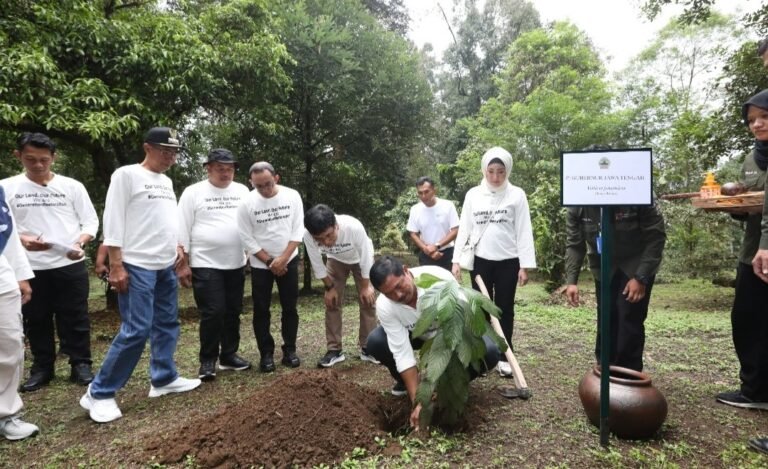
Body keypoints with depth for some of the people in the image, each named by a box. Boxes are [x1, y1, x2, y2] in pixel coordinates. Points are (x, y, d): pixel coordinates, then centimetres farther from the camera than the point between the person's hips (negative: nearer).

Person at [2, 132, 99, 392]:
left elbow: (91, 221, 3)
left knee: (75, 319, 5)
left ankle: (81, 365, 16)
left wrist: (79, 243, -15)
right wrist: (22, 239, -16)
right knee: (36, 321, 12)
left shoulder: (72, 186, 2)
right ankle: (42, 368, 26)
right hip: (31, 268, 2)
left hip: (70, 265, -1)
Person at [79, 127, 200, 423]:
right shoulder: (126, 175, -7)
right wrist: (116, 266, -16)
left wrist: (181, 258, 17)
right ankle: (99, 393, 3)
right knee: (136, 330, -10)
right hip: (137, 266, -8)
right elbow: (114, 221, -11)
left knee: (167, 325, 12)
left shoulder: (166, 182, 16)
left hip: (166, 266, 8)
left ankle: (163, 379, 24)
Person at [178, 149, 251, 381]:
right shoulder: (193, 192, -3)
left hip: (236, 264, 5)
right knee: (212, 314, -5)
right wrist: (183, 262, -7)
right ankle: (207, 360, 10)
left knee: (233, 312, 11)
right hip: (206, 265, -4)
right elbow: (183, 229, -4)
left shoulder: (242, 191, 8)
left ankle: (229, 355, 24)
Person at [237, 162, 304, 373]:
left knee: (290, 308, 6)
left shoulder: (292, 196, -9)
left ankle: (289, 350, 18)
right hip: (260, 265, -1)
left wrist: (283, 258, -15)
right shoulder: (247, 203, -12)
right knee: (261, 310, 3)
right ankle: (266, 353, 15)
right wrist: (269, 261, -12)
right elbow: (247, 239, -9)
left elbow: (298, 231, -7)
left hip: (288, 261, 1)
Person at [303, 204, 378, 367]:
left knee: (367, 301, -2)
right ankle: (334, 350, 8)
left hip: (360, 258, -2)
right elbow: (317, 264, -17)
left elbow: (366, 257, -28)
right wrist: (329, 287, -8)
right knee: (332, 303, -3)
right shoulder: (308, 237, -37)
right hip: (336, 260, 2)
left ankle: (367, 348, 10)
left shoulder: (354, 227, -45)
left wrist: (366, 286, -16)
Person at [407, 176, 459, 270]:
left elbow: (455, 231, -10)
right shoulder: (415, 209, -4)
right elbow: (413, 234, 2)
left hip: (447, 254, -2)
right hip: (426, 255, 2)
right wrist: (427, 249, -11)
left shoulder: (448, 205, -10)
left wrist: (437, 246, -17)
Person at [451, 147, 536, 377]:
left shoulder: (517, 195, -2)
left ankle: (504, 357, 18)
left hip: (508, 261, -1)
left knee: (505, 309, 7)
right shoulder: (473, 194, 3)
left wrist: (525, 265, -7)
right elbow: (464, 228, 4)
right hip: (480, 260, 1)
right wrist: (457, 260, -2)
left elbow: (524, 231, -3)